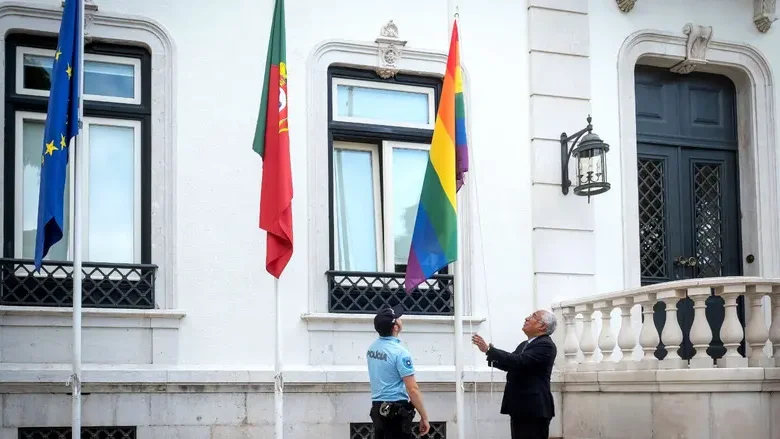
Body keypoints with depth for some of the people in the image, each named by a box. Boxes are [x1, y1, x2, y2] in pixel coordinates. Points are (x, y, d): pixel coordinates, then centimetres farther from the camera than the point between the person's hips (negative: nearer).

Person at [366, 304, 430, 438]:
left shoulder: (372, 348, 7)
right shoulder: (400, 352, -17)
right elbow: (413, 390, -17)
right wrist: (424, 417, -12)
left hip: (377, 408, 8)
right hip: (396, 411, -8)